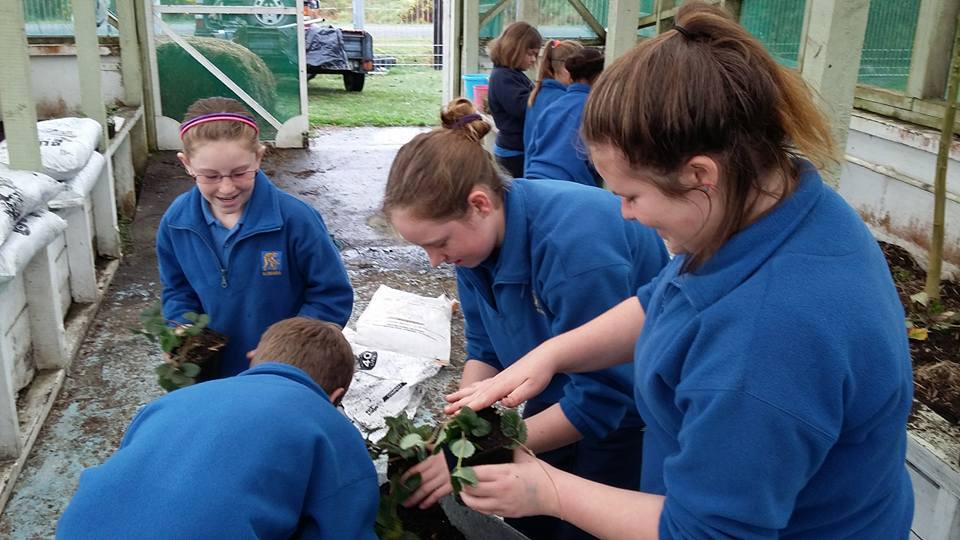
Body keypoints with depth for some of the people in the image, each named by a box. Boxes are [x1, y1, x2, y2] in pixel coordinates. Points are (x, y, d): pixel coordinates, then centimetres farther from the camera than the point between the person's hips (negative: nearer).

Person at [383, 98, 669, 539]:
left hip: (630, 408, -6)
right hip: (565, 397, 7)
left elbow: (602, 397, -31)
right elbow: (486, 348, -1)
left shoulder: (575, 243, -37)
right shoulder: (480, 233, -14)